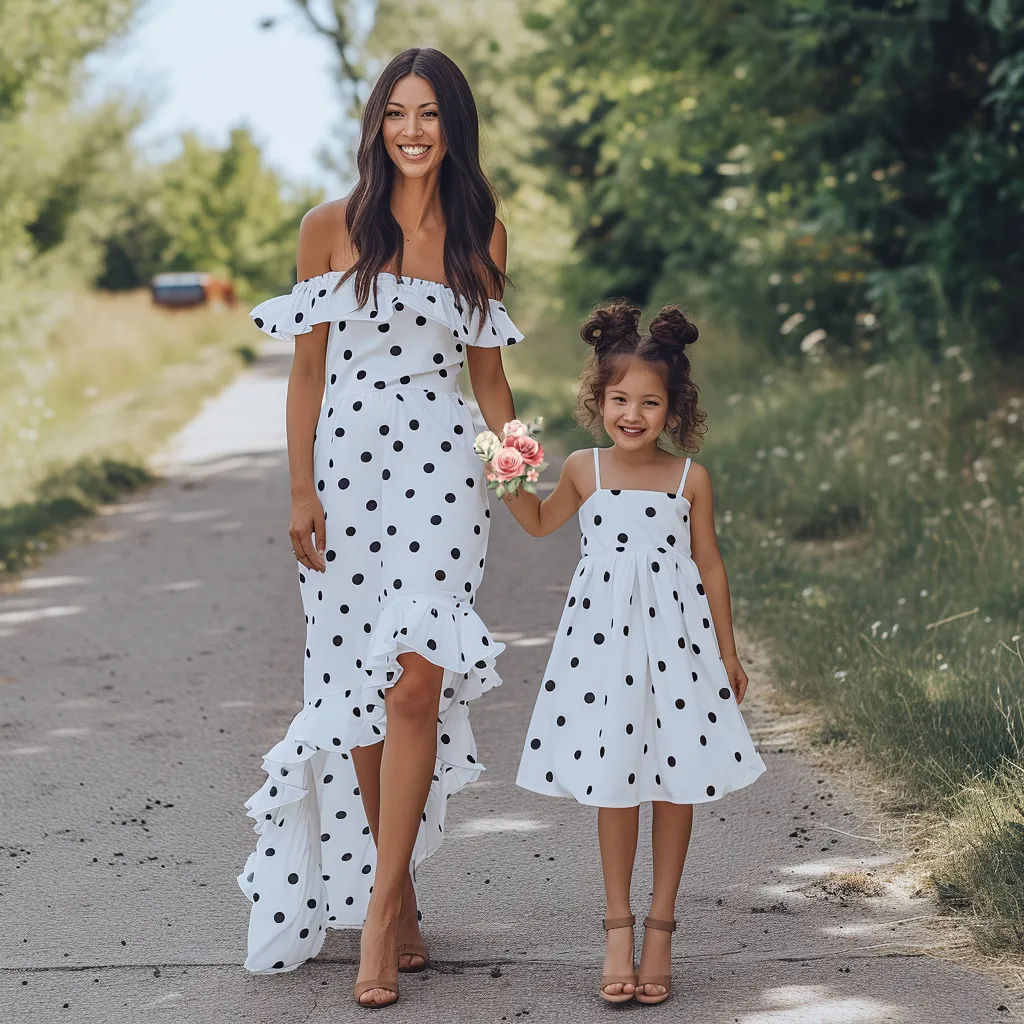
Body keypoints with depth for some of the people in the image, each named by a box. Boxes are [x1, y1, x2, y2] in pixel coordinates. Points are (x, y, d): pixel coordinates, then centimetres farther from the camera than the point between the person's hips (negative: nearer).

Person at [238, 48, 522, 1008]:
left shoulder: (481, 234, 7)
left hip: (439, 470, -1)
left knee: (415, 680, -14)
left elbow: (487, 368, 13)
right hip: (343, 469, 1)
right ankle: (396, 900, 19)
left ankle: (378, 914, -10)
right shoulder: (330, 228, 3)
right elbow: (307, 367, 4)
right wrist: (301, 491, -2)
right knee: (357, 683, 4)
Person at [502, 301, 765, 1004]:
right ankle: (619, 925, 16)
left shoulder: (690, 479, -2)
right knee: (614, 782, 4)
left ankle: (661, 925, 16)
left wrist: (728, 652, 9)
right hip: (604, 636, 1)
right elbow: (541, 523, 20)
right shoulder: (584, 469, 1)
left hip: (676, 641, 0)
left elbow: (710, 565, 6)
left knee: (678, 781, 4)